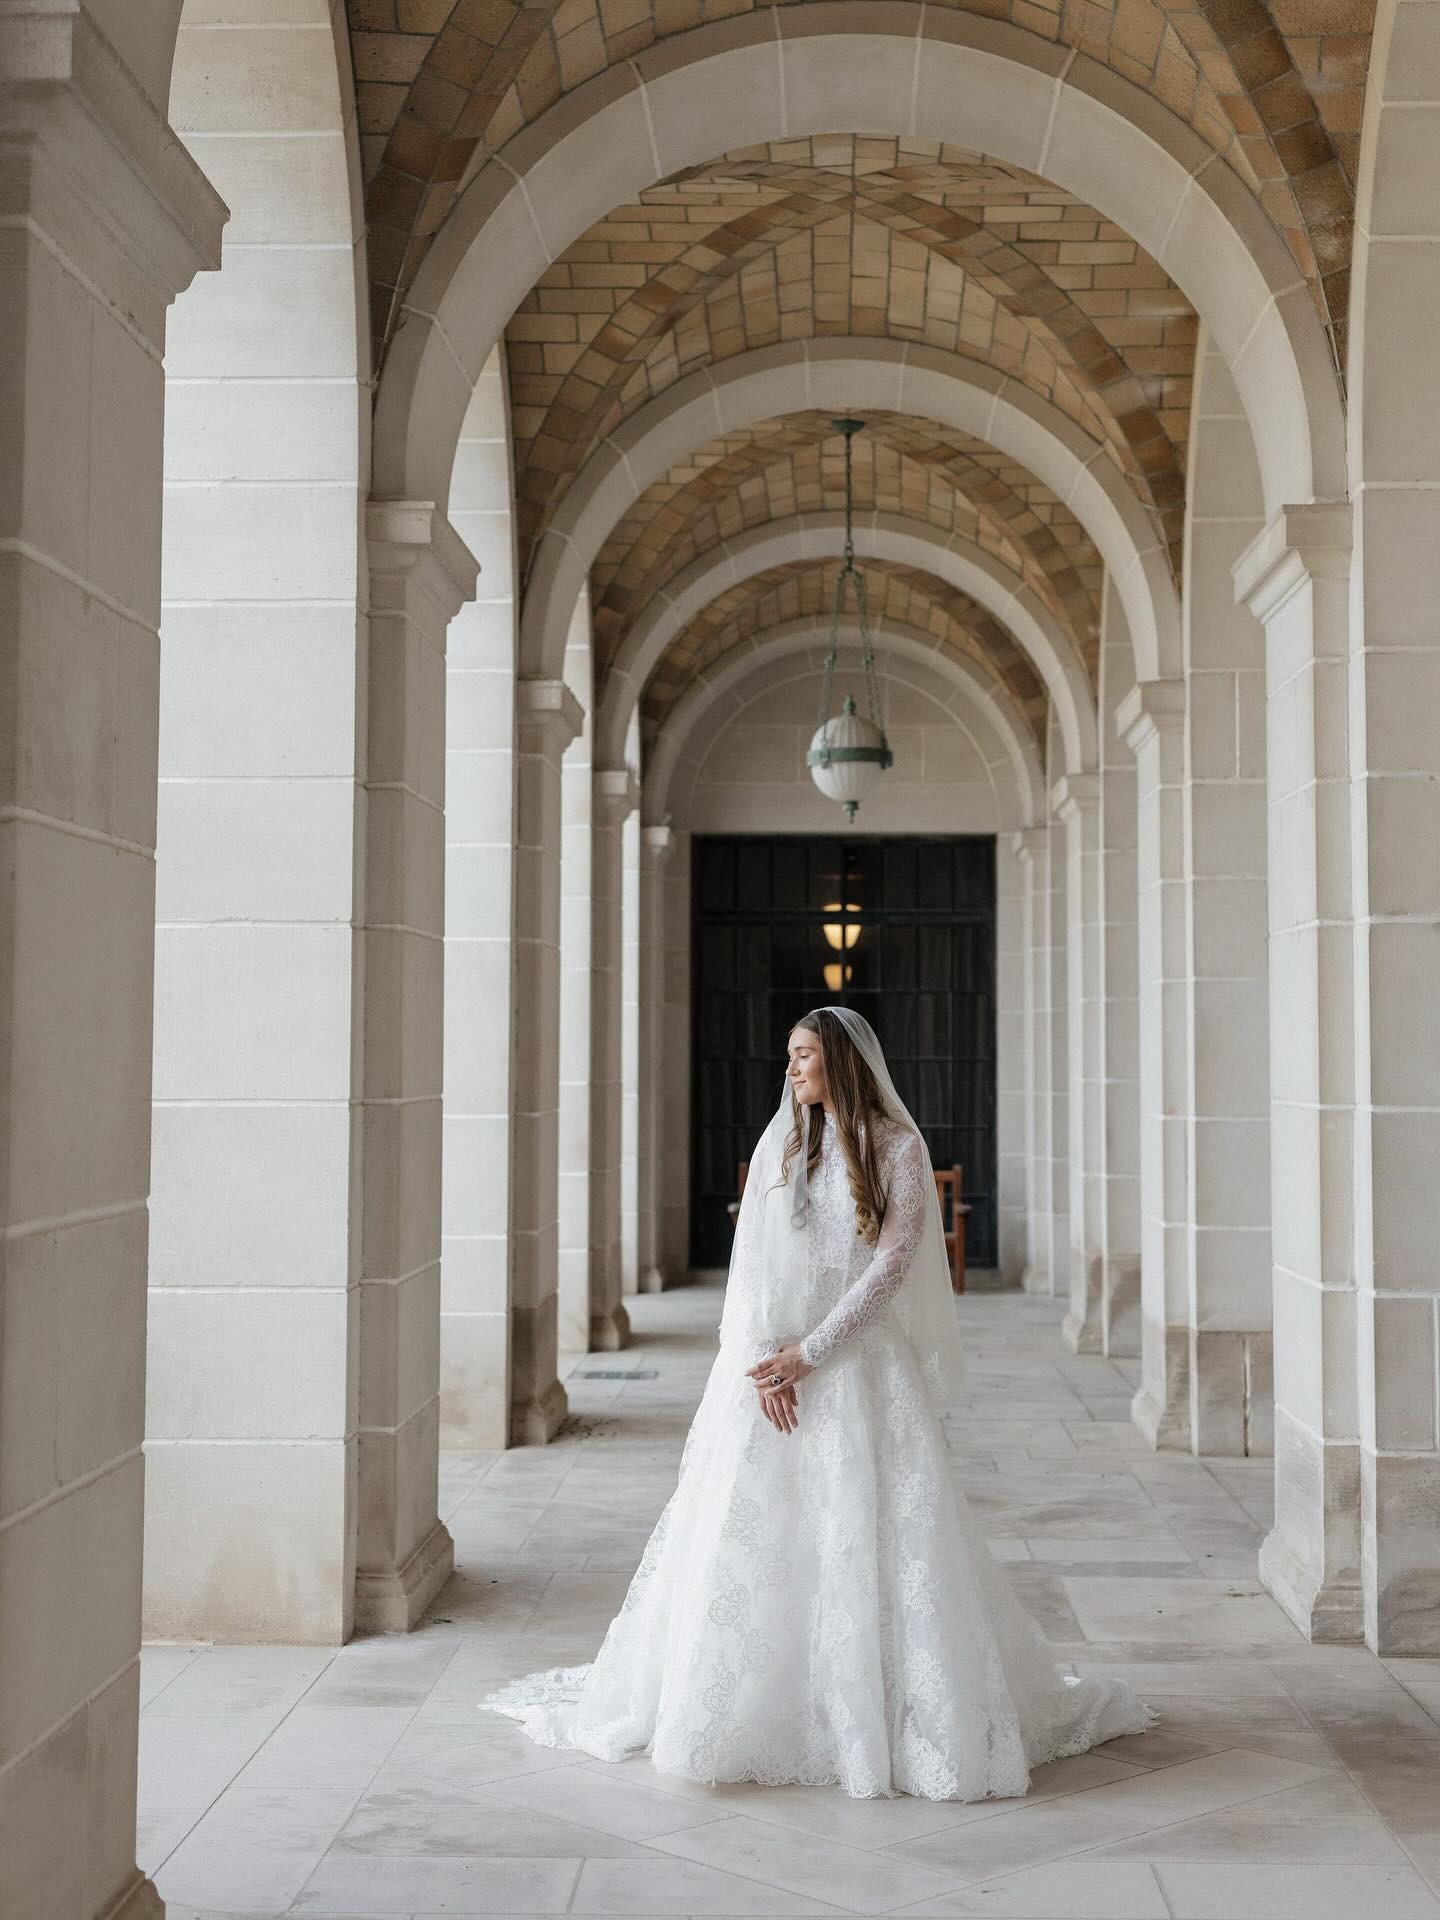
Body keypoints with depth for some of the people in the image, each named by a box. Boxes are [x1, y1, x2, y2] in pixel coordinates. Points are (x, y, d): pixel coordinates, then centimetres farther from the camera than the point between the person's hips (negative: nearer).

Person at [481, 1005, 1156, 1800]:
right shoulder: (778, 1144, 9)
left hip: (861, 1365, -3)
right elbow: (748, 1263, 4)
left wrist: (809, 1353, -14)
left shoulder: (898, 1150, -2)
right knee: (748, 1539, 3)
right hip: (766, 1359, 3)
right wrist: (761, 1361, -10)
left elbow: (891, 1264, -9)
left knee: (878, 1541, -3)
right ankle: (742, 1708, 16)